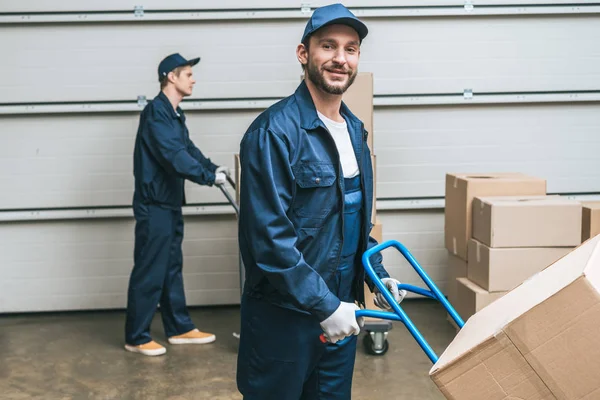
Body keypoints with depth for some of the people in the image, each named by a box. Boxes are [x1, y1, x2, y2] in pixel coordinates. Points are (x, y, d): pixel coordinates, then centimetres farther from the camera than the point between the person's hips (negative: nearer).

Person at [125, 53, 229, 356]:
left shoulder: (175, 114, 15)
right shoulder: (156, 112, -17)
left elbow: (188, 149, 18)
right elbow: (173, 155, -25)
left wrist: (213, 167, 4)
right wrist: (209, 177, -20)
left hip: (170, 204, 10)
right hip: (153, 205, -10)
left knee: (172, 268, 15)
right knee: (149, 272, -3)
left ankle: (179, 328, 25)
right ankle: (136, 337, 7)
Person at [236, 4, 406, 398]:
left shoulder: (355, 129, 9)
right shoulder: (275, 131, -18)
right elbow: (269, 235, -23)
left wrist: (378, 274, 9)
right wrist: (323, 305, -22)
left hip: (340, 310, 7)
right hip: (283, 317, -7)